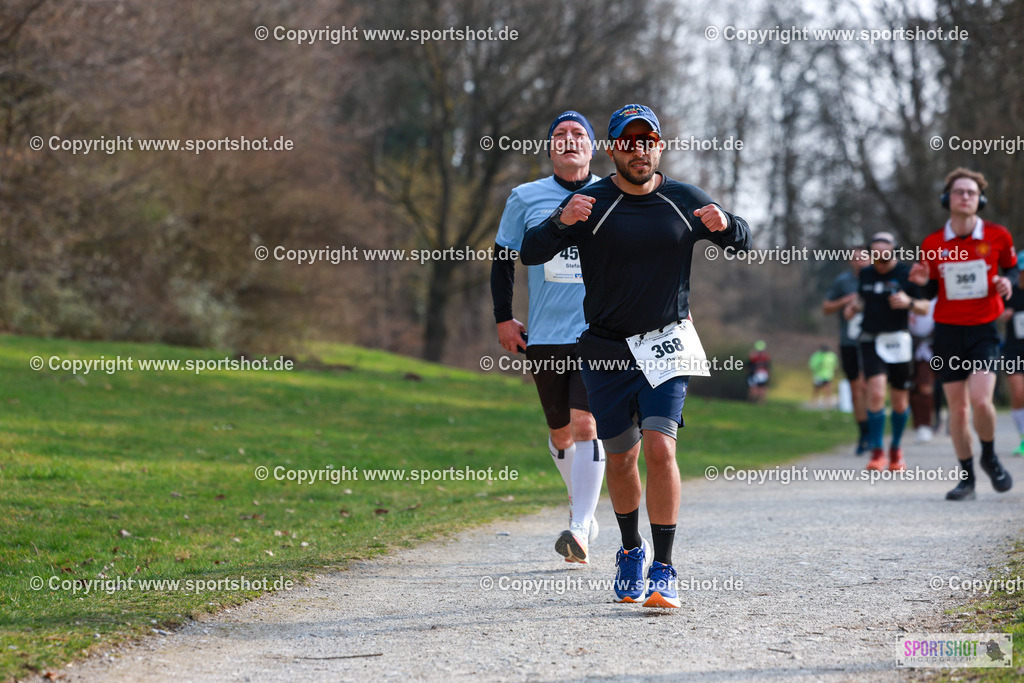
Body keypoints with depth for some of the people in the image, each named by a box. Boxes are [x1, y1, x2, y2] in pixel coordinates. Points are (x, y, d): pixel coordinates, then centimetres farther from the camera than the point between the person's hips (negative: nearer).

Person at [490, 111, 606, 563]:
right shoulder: (526, 199, 6)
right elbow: (503, 258, 14)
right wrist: (503, 318, 6)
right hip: (545, 336, 2)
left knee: (585, 424, -16)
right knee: (560, 432, 10)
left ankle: (580, 531, -19)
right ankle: (582, 504, 36)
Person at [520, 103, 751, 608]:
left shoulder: (685, 202, 0)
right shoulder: (591, 204, -5)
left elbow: (742, 243, 12)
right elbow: (530, 254, -12)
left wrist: (724, 223, -12)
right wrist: (561, 222, -33)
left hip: (665, 346, 0)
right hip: (605, 349, 0)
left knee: (660, 448, -16)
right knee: (620, 457, 8)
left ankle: (663, 568, -13)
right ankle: (631, 551, 32)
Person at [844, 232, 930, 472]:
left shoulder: (906, 273, -3)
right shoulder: (865, 274, 8)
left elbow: (925, 307, -1)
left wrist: (909, 303, -21)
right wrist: (855, 307, 4)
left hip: (898, 342, -1)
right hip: (871, 341, 1)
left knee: (900, 402, 6)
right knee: (876, 393, -16)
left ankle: (896, 448, 30)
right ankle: (877, 452, -9)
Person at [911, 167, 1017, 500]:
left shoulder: (997, 236, -4)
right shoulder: (932, 244, 0)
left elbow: (1011, 267, 14)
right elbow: (930, 293, 10)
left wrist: (1007, 282, -9)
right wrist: (924, 282, -13)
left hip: (984, 329, -2)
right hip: (948, 332, 2)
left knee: (980, 400, -18)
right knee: (957, 408, 1)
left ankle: (990, 458, 9)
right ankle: (967, 477, 13)